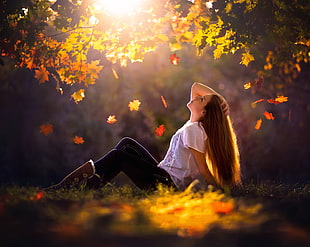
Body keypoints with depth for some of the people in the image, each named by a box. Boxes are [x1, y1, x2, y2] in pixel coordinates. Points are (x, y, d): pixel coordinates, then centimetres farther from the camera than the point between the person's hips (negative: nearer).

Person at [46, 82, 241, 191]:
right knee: (126, 143, 10)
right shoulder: (196, 124, 9)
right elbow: (195, 86, 18)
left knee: (117, 156, -12)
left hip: (169, 182, -10)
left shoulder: (192, 130, -19)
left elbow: (204, 171, -21)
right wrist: (219, 99, 6)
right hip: (164, 173, 10)